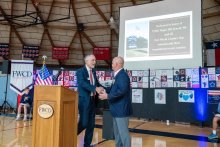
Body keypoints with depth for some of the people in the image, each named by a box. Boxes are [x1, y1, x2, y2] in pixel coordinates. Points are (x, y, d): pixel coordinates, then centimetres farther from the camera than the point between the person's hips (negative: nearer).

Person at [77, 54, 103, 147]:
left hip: (92, 100, 7)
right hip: (84, 100, -7)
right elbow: (82, 84, -24)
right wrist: (95, 89, -33)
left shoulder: (93, 72, 14)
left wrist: (101, 88, -8)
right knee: (83, 123, -8)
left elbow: (97, 83, 13)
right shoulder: (80, 71, -8)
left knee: (91, 124, 10)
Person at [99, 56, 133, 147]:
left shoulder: (123, 75, -19)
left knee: (123, 131, -2)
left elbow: (122, 90, -29)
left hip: (122, 109, -11)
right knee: (117, 131, 20)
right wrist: (105, 90, 5)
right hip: (117, 109, 11)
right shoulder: (117, 75, 13)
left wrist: (108, 96, -25)